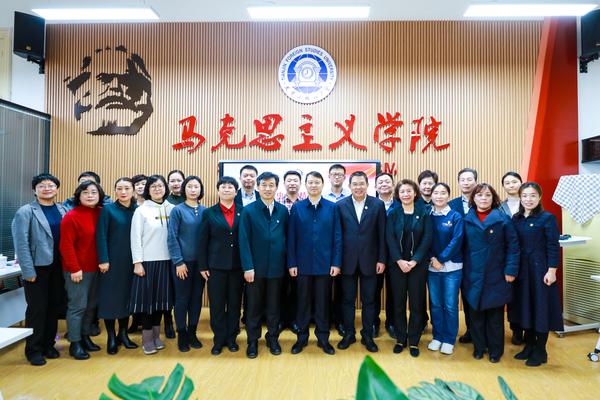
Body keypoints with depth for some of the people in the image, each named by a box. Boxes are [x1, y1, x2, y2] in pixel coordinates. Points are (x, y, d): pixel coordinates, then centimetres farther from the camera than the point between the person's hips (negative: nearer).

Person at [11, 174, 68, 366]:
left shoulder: (63, 210, 6)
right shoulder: (26, 211, -5)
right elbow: (21, 243, -10)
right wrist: (28, 271, -14)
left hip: (58, 268, 4)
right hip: (37, 267, -4)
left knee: (54, 307, 12)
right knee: (37, 309, 4)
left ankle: (48, 345, 28)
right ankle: (34, 350, 19)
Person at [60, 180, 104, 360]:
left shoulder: (101, 214, 6)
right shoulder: (71, 216, -11)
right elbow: (66, 245, -14)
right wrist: (75, 268, -16)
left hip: (95, 268, 6)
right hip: (78, 270, -6)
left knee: (91, 305, 14)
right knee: (78, 306, -1)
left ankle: (85, 337, 28)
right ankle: (75, 344, 10)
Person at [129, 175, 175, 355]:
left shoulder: (171, 209, 4)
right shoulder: (141, 210, -4)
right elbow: (135, 238, -6)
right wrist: (137, 262, -10)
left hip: (166, 261, 3)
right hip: (147, 261, -3)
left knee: (161, 297, 10)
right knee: (147, 298, 4)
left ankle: (156, 334, 25)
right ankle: (147, 338, 16)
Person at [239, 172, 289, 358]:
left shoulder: (283, 211, 4)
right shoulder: (248, 210, -3)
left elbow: (287, 238, 5)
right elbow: (244, 241, -7)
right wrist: (247, 267, -13)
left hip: (276, 266, 2)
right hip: (255, 266, -2)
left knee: (274, 305, 12)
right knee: (254, 305, 10)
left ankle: (273, 338, 28)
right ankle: (252, 341, 23)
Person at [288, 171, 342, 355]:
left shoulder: (332, 208, 1)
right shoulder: (297, 207, 1)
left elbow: (337, 237, 0)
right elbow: (291, 237, 1)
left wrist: (336, 262, -5)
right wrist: (291, 263, -3)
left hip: (325, 263, 0)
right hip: (303, 263, 0)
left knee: (323, 302, 9)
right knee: (303, 301, 10)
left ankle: (323, 338, 23)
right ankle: (302, 337, 24)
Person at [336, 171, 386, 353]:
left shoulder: (378, 204, -1)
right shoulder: (341, 205, 0)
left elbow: (382, 234, -1)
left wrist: (382, 259, -4)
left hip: (369, 260, 0)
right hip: (348, 260, 0)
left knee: (369, 300, 10)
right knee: (347, 300, 11)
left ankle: (367, 336, 24)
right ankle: (348, 334, 25)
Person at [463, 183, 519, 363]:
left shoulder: (503, 219, -3)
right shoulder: (466, 220, 3)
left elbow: (513, 246, -5)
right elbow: (461, 246, 5)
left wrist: (511, 270, -11)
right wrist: (463, 270, -1)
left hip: (496, 275, -2)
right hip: (473, 275, 2)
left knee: (495, 314, 9)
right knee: (476, 312, 9)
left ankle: (495, 349, 24)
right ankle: (479, 346, 26)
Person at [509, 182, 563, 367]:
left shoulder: (547, 218, -8)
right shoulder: (516, 219, 7)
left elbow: (553, 247, -10)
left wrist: (551, 270, -15)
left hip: (540, 270, -5)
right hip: (521, 270, 5)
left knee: (540, 308, 3)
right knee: (525, 308, 12)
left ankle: (540, 351, 17)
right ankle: (529, 346, 27)